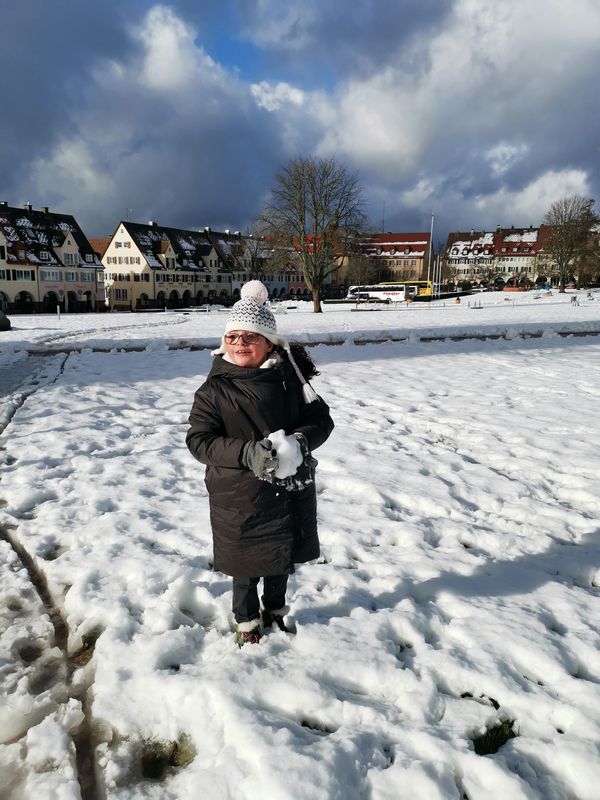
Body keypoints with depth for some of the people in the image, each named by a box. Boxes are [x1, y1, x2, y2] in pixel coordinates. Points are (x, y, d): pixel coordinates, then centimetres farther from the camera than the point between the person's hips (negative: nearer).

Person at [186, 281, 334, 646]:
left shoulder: (289, 376, -4)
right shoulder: (215, 389, -9)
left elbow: (321, 417, -2)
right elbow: (199, 440, -14)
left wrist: (300, 441, -24)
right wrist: (247, 452, -29)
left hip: (289, 489, 3)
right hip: (239, 496, -2)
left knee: (282, 556, 22)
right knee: (245, 561, 15)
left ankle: (276, 610, 50)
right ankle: (247, 620, 43)